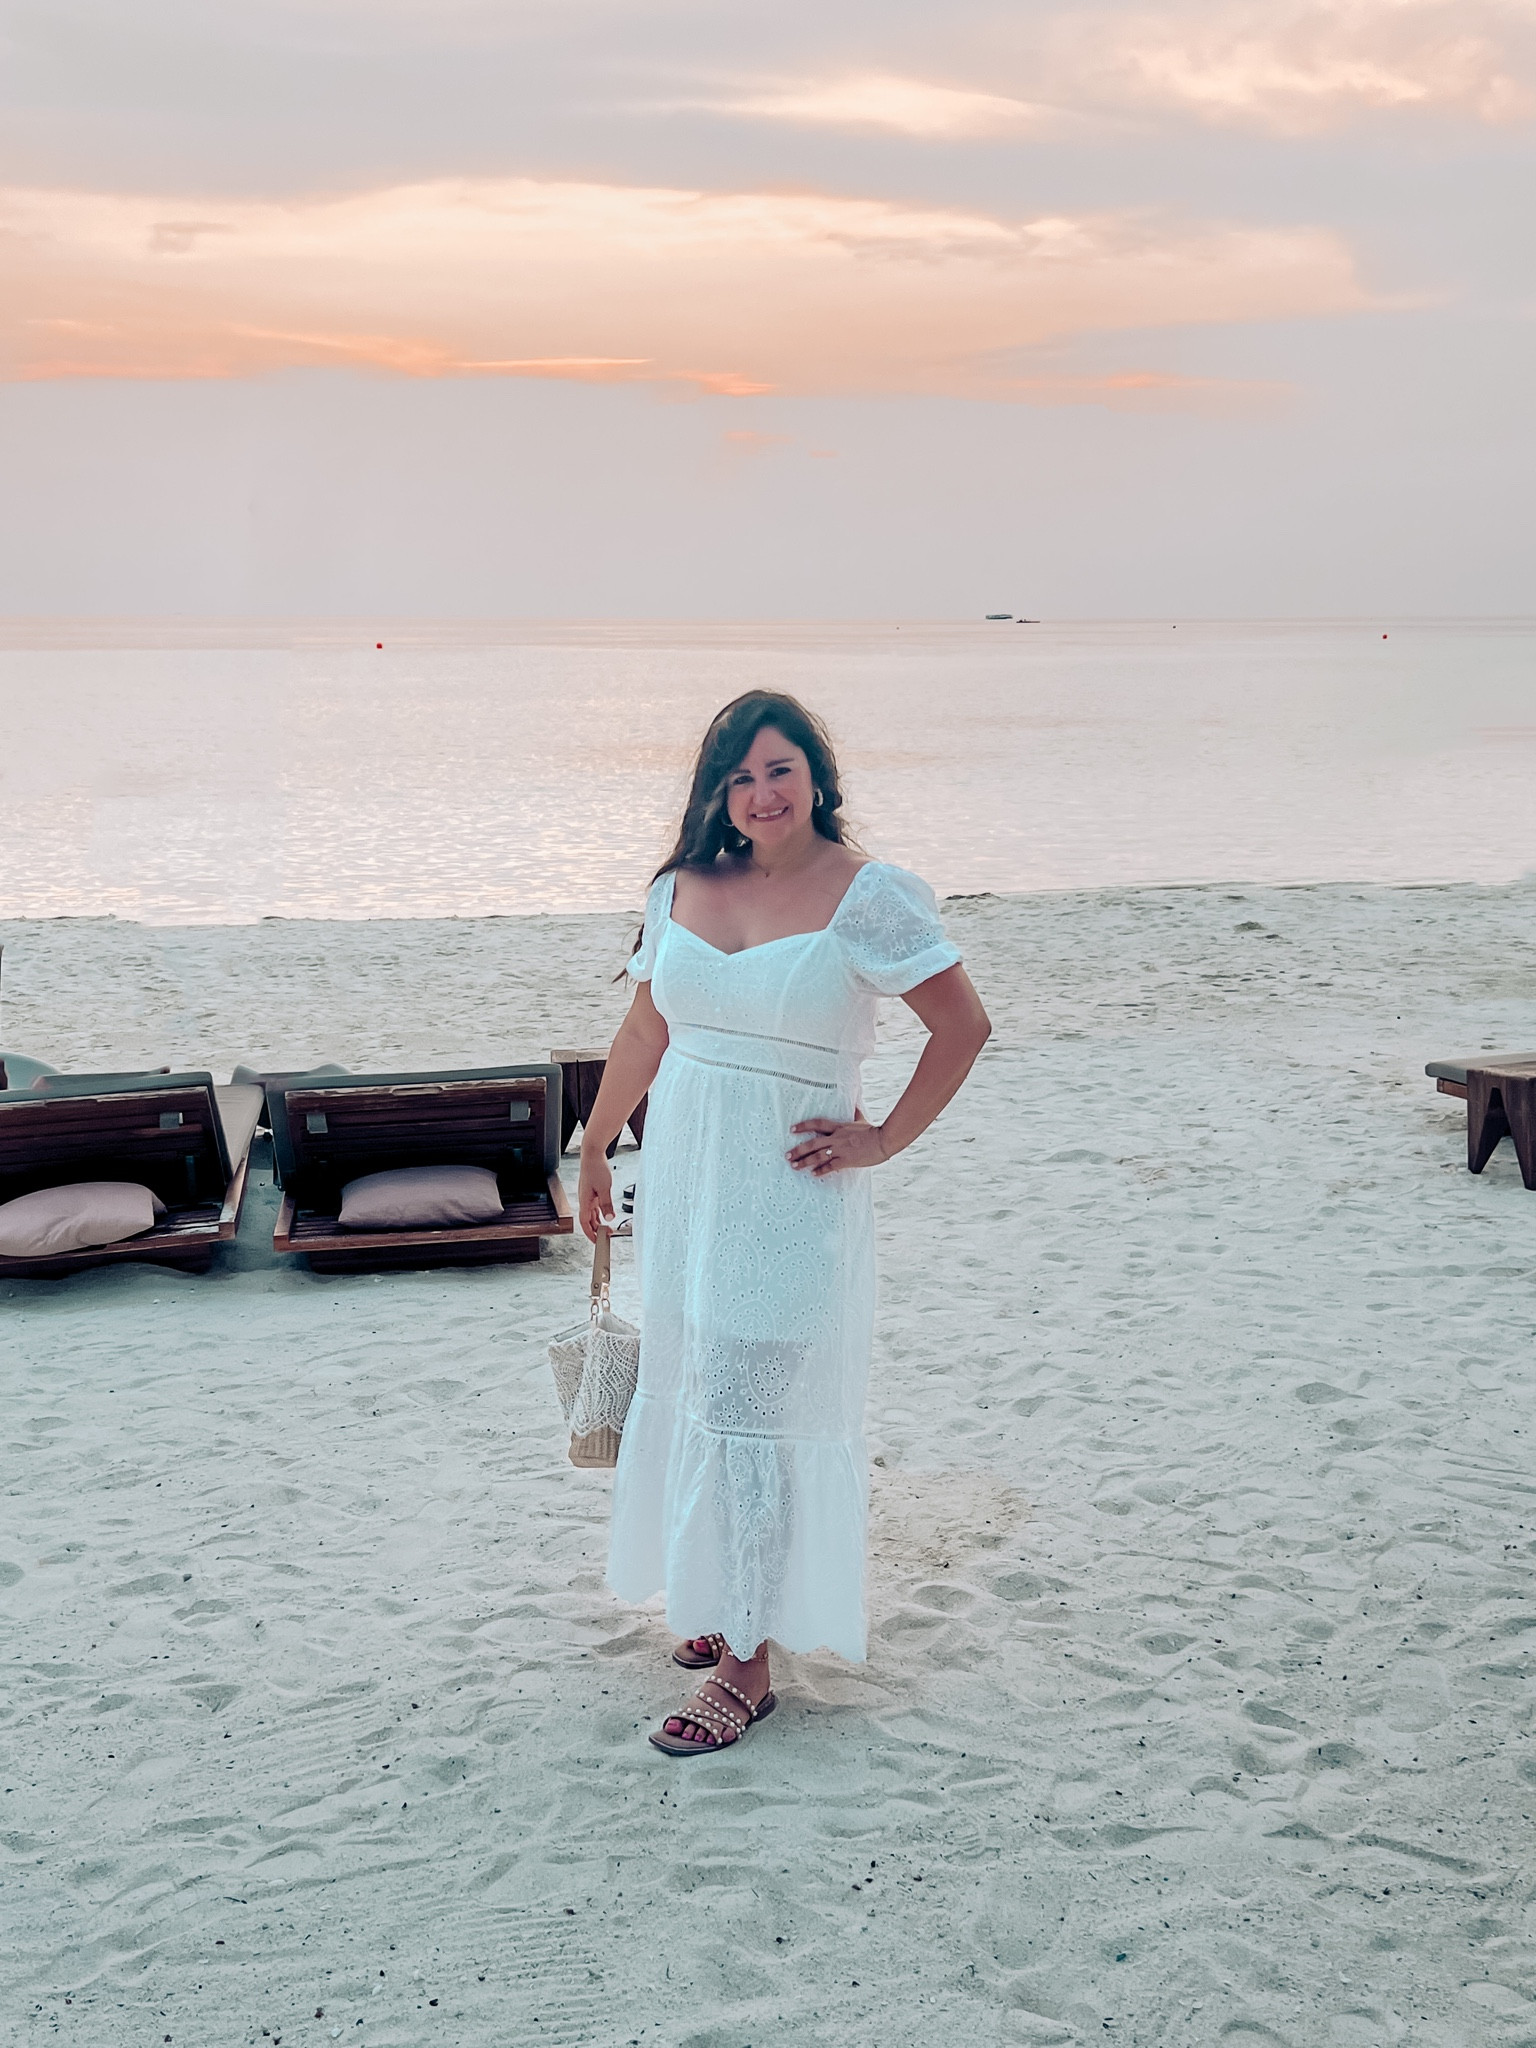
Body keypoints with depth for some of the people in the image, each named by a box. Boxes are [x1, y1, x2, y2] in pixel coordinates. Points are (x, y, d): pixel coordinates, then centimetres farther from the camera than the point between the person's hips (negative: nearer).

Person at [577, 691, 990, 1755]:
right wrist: (595, 1149, 20)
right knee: (692, 1386, 13)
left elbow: (964, 1023, -6)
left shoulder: (866, 896, -10)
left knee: (749, 1408, -6)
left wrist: (885, 1139, -6)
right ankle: (728, 1598, 31)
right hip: (684, 1180, 6)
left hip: (789, 1195, -6)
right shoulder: (683, 889, 6)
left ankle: (748, 1663, 2)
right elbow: (645, 1030, 16)